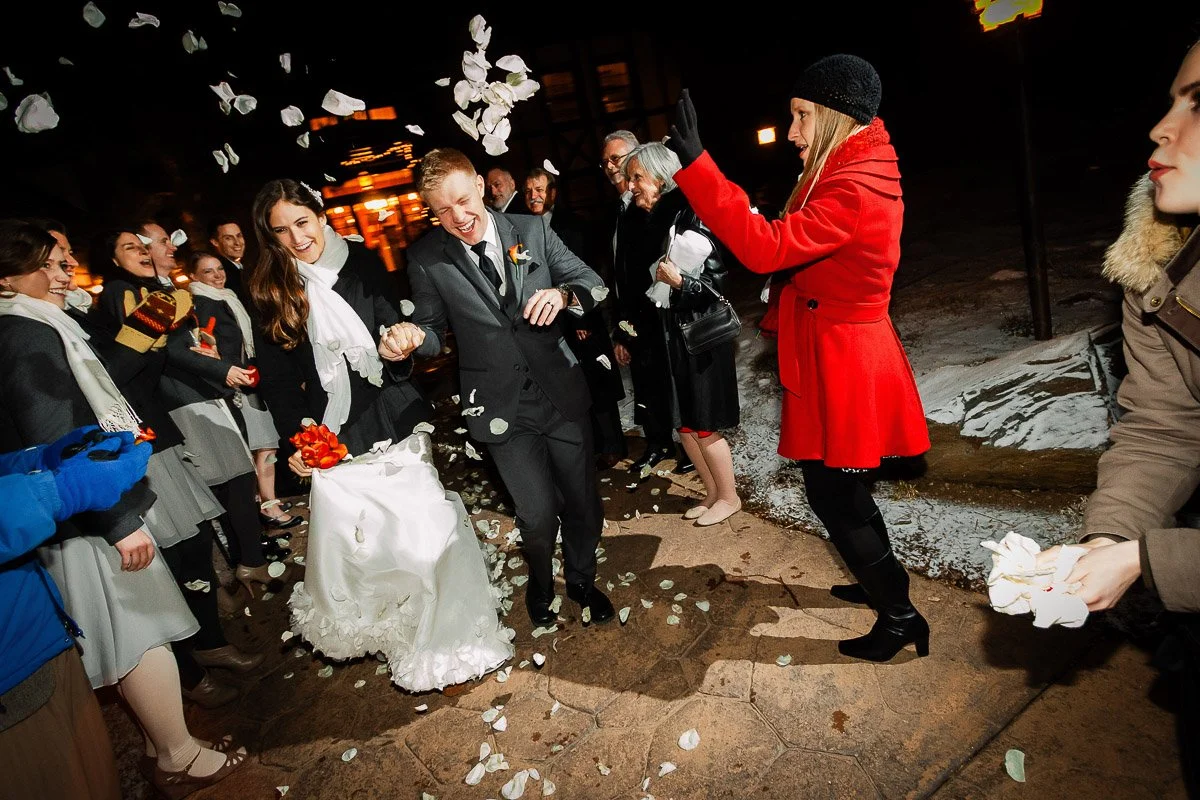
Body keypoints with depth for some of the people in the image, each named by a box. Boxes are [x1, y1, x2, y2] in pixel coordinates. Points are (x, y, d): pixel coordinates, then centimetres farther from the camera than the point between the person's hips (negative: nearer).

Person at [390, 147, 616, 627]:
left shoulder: (532, 230, -2)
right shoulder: (427, 258, -5)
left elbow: (593, 284, 0)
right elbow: (435, 330, 2)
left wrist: (564, 293, -23)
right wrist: (414, 335, -22)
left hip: (560, 390, 2)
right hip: (501, 406, -2)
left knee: (583, 502, 12)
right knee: (539, 514, 0)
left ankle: (581, 580, 43)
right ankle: (540, 585, 36)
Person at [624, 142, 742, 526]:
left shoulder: (691, 218, -14)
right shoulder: (653, 222, 8)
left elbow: (717, 284, -14)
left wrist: (680, 281, -29)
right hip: (668, 335, 8)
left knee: (703, 425, 3)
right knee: (683, 422, 14)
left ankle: (728, 497, 23)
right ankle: (713, 492, 31)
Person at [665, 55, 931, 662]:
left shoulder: (854, 190, -23)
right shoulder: (858, 172, 10)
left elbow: (766, 248, -33)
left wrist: (695, 164, -35)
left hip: (842, 363, -10)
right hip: (841, 354, 10)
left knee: (832, 496, 3)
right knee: (840, 486, 23)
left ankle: (899, 618, 22)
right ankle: (884, 581, 44)